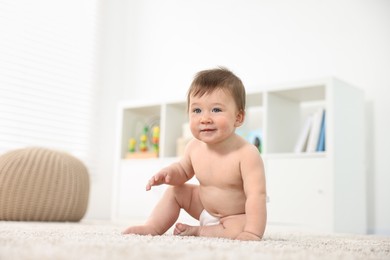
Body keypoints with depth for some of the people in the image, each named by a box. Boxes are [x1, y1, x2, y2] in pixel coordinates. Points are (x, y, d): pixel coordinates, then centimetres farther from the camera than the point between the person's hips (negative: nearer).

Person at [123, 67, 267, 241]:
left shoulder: (247, 153, -32)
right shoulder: (194, 147, -12)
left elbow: (256, 195, -35)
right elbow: (183, 169, 9)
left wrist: (253, 233, -45)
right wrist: (169, 173, -14)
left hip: (237, 215, -6)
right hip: (205, 206, 6)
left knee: (239, 229, -34)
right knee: (175, 190, 2)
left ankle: (198, 231, -15)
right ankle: (152, 228, 7)